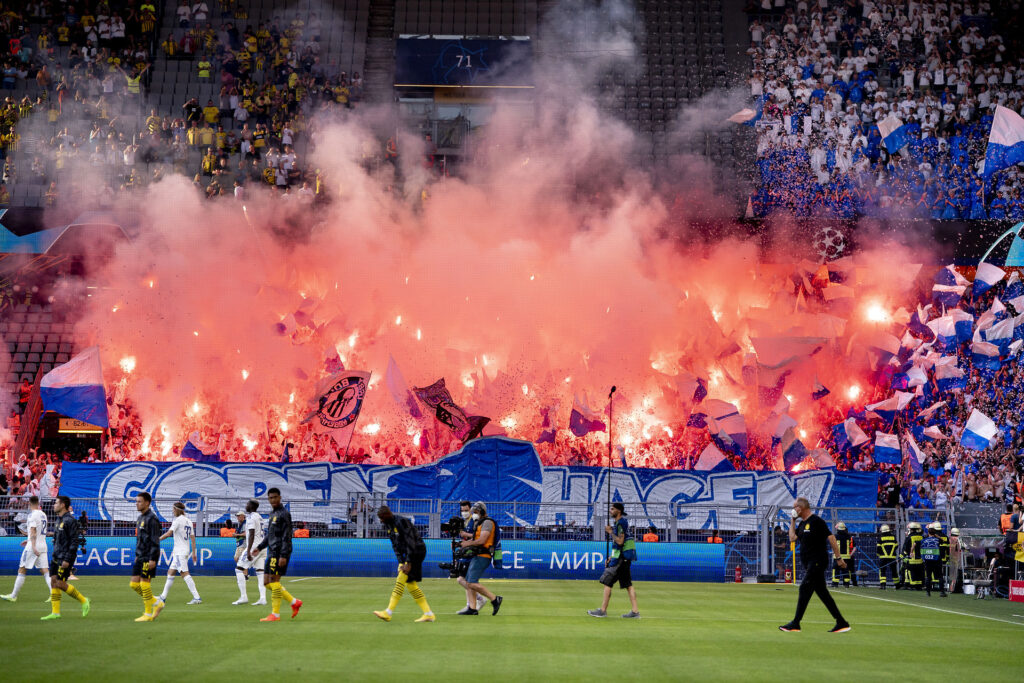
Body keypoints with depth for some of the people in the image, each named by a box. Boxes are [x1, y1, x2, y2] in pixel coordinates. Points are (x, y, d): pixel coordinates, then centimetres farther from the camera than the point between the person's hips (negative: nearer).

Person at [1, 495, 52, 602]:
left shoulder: (32, 515, -9)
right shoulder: (43, 514, 15)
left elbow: (33, 531, -19)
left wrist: (33, 546, -26)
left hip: (33, 546, -7)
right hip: (43, 546, 7)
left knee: (22, 570, 3)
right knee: (45, 571, 1)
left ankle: (13, 596, 9)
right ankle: (53, 593, -13)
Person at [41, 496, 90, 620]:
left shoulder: (70, 520, -15)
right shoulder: (59, 519, 14)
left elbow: (74, 541, -18)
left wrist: (67, 559, -22)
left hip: (65, 558, -9)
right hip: (57, 557, 9)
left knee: (60, 584, -10)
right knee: (54, 583, 5)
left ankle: (84, 601, 3)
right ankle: (55, 612, 8)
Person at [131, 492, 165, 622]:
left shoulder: (152, 518, -13)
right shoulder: (140, 518, 16)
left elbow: (155, 540, -17)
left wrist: (152, 559, -20)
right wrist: (137, 555, 20)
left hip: (149, 557, -9)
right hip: (141, 557, 9)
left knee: (144, 584, -6)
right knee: (134, 584, 6)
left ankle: (148, 614, 4)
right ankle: (156, 603, 17)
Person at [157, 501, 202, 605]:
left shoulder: (178, 520, -10)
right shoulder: (188, 521, 14)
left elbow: (169, 533, -18)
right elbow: (193, 538, 13)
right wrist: (194, 553, 15)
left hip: (180, 551, -9)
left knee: (185, 574, -12)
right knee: (171, 572, 16)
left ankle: (197, 598, -18)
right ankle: (163, 597, 23)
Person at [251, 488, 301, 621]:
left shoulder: (284, 514, -9)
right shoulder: (272, 513, 19)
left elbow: (287, 536, -15)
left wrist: (283, 555, -21)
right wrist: (259, 547, 21)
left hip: (279, 553, -9)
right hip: (272, 552, 9)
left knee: (274, 581, -9)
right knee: (267, 582, 8)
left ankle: (275, 614, -3)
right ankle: (294, 602, 13)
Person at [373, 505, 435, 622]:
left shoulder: (402, 522, -21)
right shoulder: (388, 525, 6)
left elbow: (411, 543, -23)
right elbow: (395, 545, 9)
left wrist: (408, 563, -24)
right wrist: (401, 562, -1)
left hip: (417, 552, -9)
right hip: (407, 553, 9)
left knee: (400, 581, -12)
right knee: (410, 584, 7)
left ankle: (388, 613, -12)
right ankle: (429, 614, 10)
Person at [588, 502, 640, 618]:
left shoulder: (621, 523, -14)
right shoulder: (619, 522, 17)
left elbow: (620, 541, -22)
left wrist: (610, 531, -11)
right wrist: (613, 556, 20)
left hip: (621, 556, -10)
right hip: (625, 556, 10)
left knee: (607, 582, -5)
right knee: (628, 584, 9)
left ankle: (603, 610, -1)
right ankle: (635, 611, 8)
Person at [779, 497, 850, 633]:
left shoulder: (816, 521, -11)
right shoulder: (802, 523, 16)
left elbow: (831, 538, -13)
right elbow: (792, 538, 11)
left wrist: (838, 558, -15)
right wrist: (793, 520, 11)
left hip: (817, 561, -9)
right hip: (809, 564, 9)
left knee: (805, 589, -11)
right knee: (822, 592, 8)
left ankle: (795, 624, -10)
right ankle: (841, 623, 12)